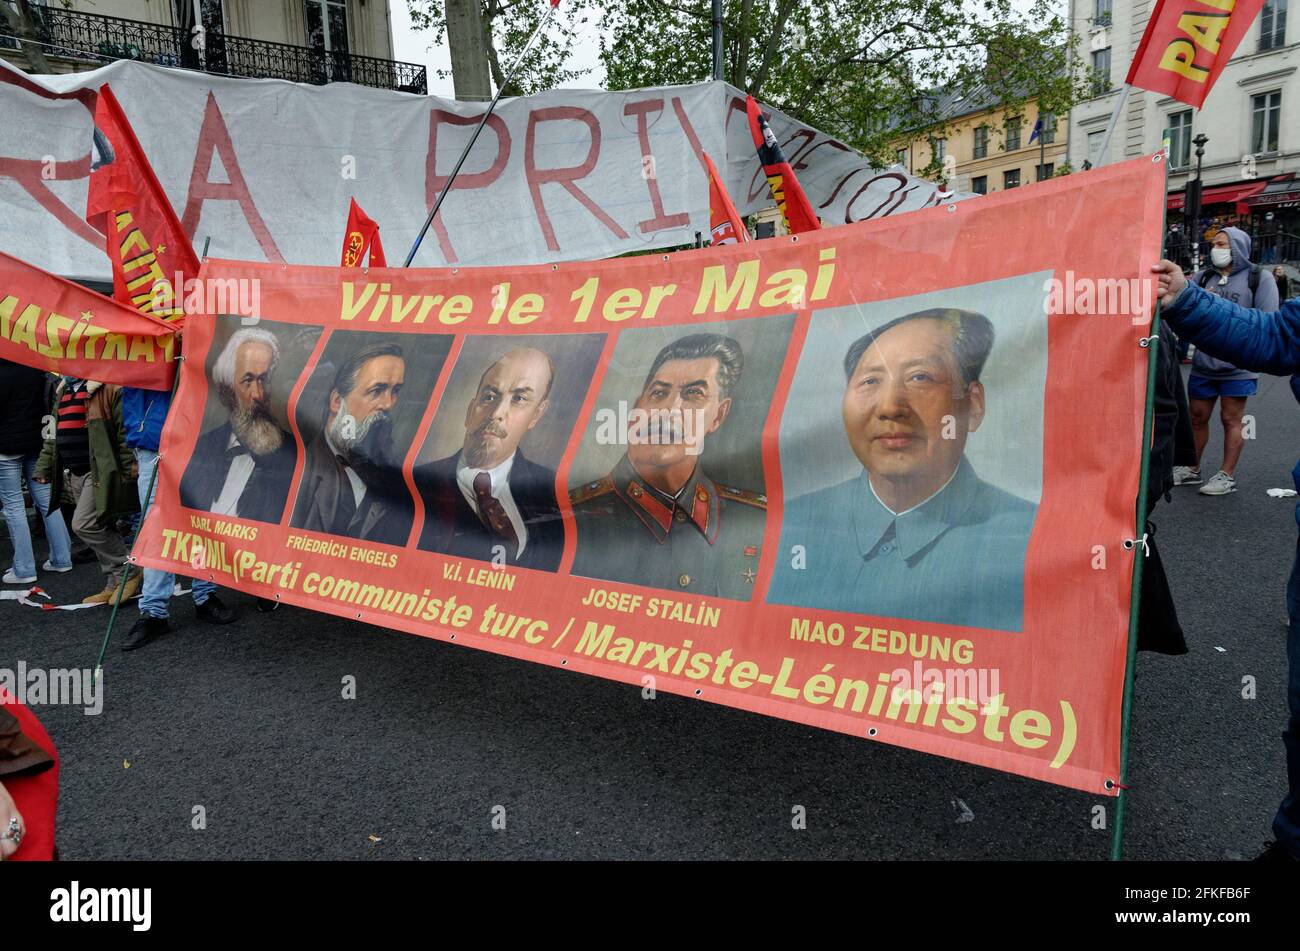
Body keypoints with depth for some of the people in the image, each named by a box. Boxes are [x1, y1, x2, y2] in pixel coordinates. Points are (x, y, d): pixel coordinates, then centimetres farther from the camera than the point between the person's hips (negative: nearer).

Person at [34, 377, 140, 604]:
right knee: (100, 528, 10)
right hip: (73, 474, 9)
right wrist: (43, 468, 20)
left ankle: (128, 573, -1)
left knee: (84, 524, -15)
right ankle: (114, 585, 16)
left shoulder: (109, 388, -10)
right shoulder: (63, 390, 18)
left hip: (100, 472, -9)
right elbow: (54, 433, 24)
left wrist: (129, 468, -18)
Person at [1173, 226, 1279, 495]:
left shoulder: (1259, 278, -1)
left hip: (1237, 365, -4)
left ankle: (1227, 476, 12)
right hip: (1203, 362, 4)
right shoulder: (1204, 277, 10)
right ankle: (1192, 469, 24)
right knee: (1197, 417, 12)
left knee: (1231, 420, 3)